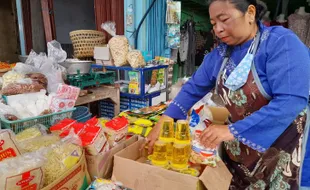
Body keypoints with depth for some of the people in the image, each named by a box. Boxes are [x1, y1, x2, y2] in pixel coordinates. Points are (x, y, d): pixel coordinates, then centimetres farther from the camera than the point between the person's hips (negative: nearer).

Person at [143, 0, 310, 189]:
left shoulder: (282, 43, -19)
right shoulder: (220, 54, -1)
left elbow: (291, 101, -28)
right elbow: (193, 88, 0)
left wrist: (233, 130, -34)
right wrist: (164, 121, -11)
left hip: (276, 148, -5)